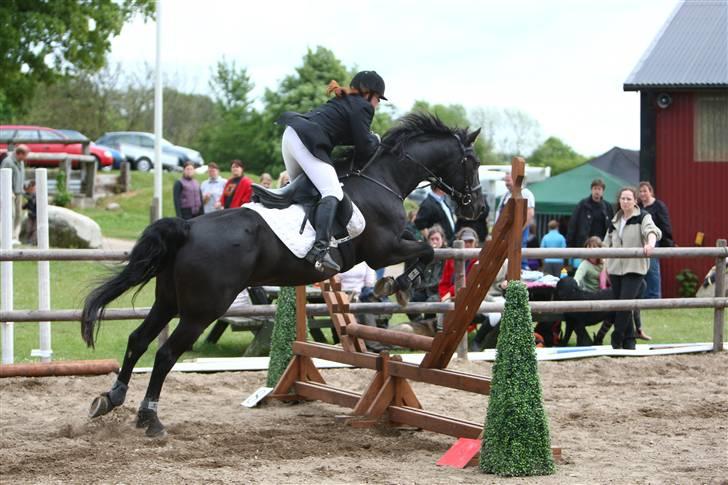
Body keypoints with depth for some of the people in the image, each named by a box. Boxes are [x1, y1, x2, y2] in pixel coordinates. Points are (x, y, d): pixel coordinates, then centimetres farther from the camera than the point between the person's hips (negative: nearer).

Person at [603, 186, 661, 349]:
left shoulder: (643, 217, -2)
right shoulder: (615, 221, 15)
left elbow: (652, 230, -22)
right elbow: (607, 244, 22)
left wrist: (650, 243, -43)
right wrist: (605, 266, 16)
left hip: (634, 268, -5)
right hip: (615, 268, 6)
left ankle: (617, 339, -7)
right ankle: (629, 339, 15)